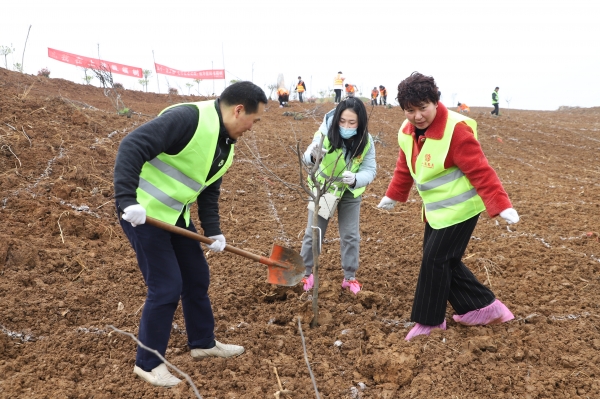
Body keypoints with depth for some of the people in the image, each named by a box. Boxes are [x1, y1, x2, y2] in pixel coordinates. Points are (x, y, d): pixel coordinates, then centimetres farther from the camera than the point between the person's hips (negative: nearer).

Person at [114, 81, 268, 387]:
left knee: (197, 277, 16)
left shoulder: (227, 146, 7)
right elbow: (132, 147, -29)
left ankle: (203, 343, 36)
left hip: (175, 215, 9)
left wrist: (213, 231, 3)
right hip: (142, 212, -9)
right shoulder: (189, 118, -24)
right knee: (166, 286, -5)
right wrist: (127, 200, -34)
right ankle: (147, 363, 16)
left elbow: (209, 192, 13)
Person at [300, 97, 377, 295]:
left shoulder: (366, 142, -21)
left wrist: (355, 179, -45)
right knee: (313, 233, 8)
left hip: (351, 193, 2)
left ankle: (350, 277, 27)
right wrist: (313, 156, -64)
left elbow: (370, 170, -23)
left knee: (351, 236, 9)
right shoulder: (326, 133, -28)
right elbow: (307, 158, -40)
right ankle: (305, 273, 27)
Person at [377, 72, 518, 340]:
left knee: (434, 260, -5)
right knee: (445, 260, 13)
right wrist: (392, 196, 25)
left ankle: (428, 322, 12)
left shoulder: (455, 129, -24)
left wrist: (501, 206, -28)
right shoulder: (407, 132, 1)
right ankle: (483, 307, 28)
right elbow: (404, 168, 17)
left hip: (459, 209, -8)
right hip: (435, 209, 8)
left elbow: (480, 171, -26)